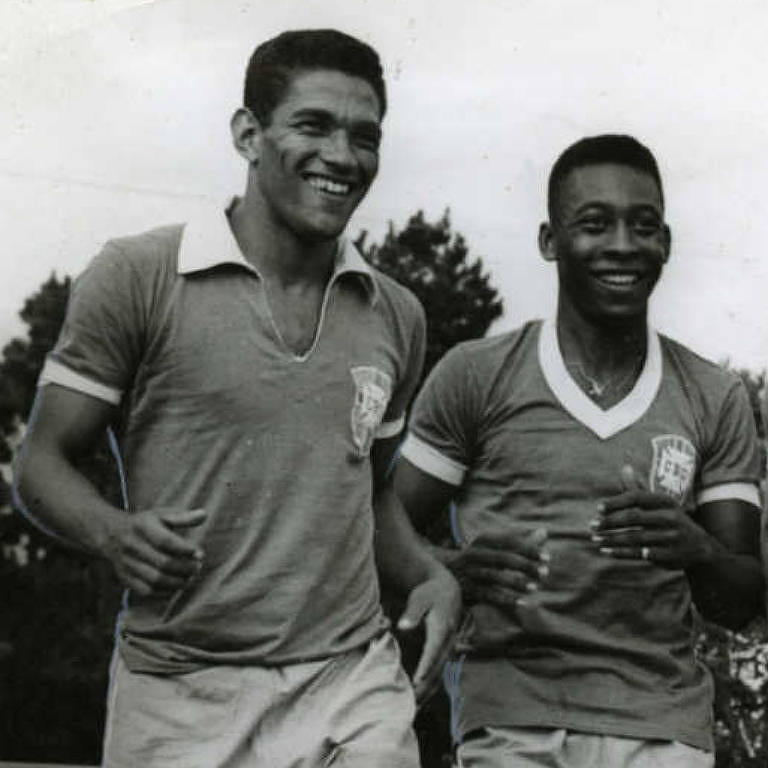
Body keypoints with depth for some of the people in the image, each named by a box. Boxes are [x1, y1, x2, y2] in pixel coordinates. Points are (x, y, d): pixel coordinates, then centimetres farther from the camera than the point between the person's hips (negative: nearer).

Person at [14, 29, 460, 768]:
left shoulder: (396, 316, 9)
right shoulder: (137, 277, -5)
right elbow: (42, 463, -2)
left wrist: (429, 575, 2)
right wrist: (117, 534, -22)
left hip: (354, 685, 3)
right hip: (179, 697, -3)